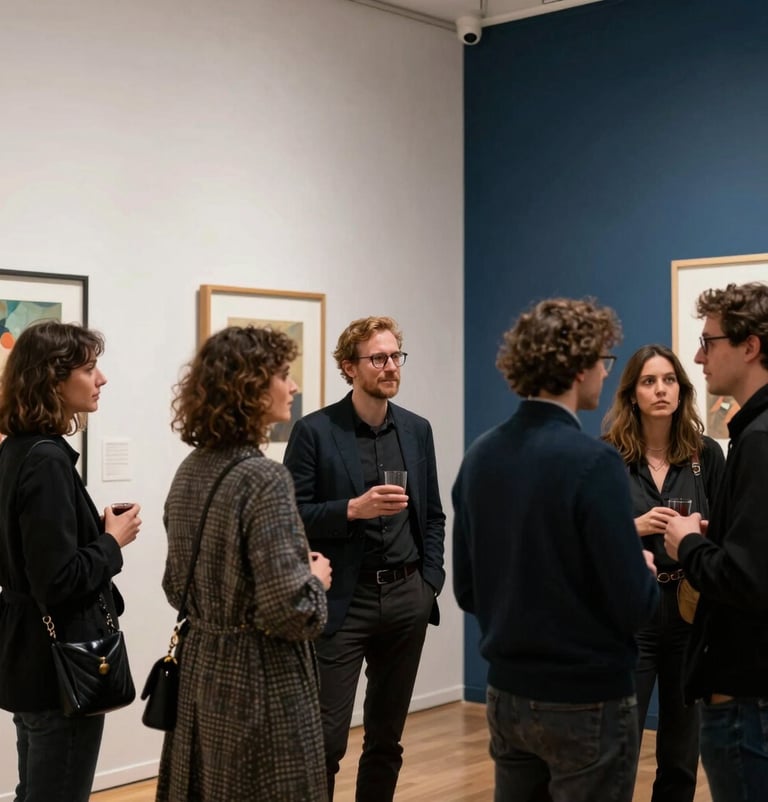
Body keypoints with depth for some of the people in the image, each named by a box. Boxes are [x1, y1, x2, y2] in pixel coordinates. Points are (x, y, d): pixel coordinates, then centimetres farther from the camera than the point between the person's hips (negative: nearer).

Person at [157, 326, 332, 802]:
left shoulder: (191, 472, 5)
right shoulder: (263, 477, -20)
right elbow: (287, 609, -24)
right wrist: (318, 581, -5)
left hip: (202, 669, 8)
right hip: (261, 680, -8)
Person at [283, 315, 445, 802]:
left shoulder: (417, 430, 9)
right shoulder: (315, 431, -5)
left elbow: (433, 515, 14)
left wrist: (430, 581, 4)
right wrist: (353, 508, -22)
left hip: (407, 598, 5)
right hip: (343, 600, -4)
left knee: (387, 739, 13)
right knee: (326, 741, -4)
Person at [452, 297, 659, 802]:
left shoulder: (480, 455, 1)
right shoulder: (592, 461, -19)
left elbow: (467, 591, 7)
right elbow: (634, 607, -18)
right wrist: (647, 573, 2)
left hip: (507, 694, 6)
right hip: (587, 702, -6)